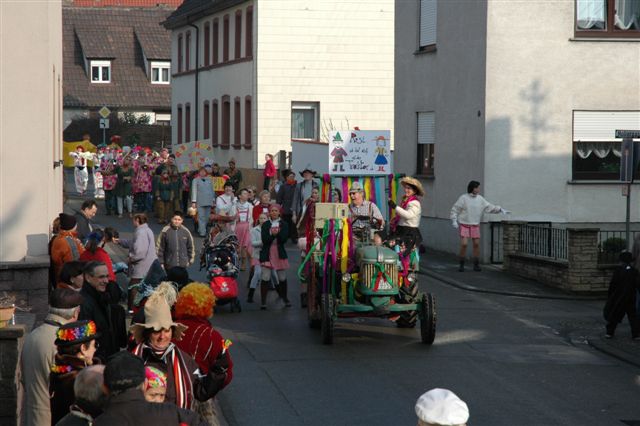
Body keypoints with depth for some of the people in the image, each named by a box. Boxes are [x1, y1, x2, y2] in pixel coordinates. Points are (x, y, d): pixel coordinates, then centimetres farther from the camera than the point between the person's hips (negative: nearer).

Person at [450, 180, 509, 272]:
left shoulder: (480, 199, 1)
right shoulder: (463, 198, -10)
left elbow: (490, 207, 4)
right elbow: (455, 210, -8)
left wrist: (500, 209, -6)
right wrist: (454, 221, -18)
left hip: (475, 226, 4)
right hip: (464, 226, -4)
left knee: (476, 244, 0)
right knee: (464, 244, -13)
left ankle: (476, 265, 10)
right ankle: (461, 265, 1)